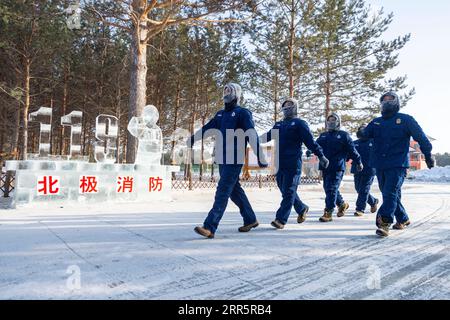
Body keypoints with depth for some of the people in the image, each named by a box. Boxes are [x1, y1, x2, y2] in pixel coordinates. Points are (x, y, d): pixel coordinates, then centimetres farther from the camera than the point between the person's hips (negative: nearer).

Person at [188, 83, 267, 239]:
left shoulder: (243, 113, -4)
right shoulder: (220, 114, 17)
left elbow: (252, 135, -13)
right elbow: (206, 128, 26)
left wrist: (260, 157, -20)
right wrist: (192, 139, 33)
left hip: (235, 160, -7)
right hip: (222, 160, 8)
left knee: (222, 192, -11)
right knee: (235, 190, 14)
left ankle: (210, 227, -13)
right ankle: (250, 220, 29)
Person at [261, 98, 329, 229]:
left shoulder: (299, 123, 2)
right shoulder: (279, 124, 21)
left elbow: (310, 141, -4)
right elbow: (267, 136, 19)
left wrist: (321, 156, -7)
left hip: (293, 164, -7)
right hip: (280, 163, 7)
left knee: (289, 191, -7)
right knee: (284, 189, 12)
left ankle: (281, 219, -7)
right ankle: (302, 209, 32)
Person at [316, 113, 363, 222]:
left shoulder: (343, 135, 2)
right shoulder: (323, 136, 18)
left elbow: (352, 150, 3)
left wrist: (358, 162, 6)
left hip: (337, 168, -6)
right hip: (325, 167, 6)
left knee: (331, 189, -10)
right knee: (328, 188, 14)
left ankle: (328, 213, -6)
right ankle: (342, 204, 36)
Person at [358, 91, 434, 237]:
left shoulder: (405, 119, 1)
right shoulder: (376, 122, 15)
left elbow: (421, 137, 5)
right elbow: (366, 133, 8)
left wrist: (428, 155, 9)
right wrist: (362, 132, -14)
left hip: (398, 165, -5)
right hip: (380, 165, 6)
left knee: (391, 193, -17)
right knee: (389, 194, 13)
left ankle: (384, 223, -22)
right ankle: (403, 219, 30)